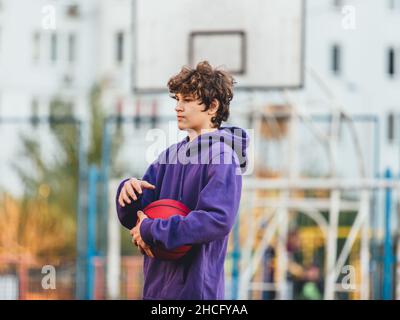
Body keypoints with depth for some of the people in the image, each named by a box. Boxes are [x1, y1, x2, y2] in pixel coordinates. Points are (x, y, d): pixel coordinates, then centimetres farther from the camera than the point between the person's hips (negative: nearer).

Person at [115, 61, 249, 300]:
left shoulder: (222, 157, -10)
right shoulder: (170, 156, 11)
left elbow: (218, 221, -24)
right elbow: (134, 219, 10)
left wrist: (152, 231, -19)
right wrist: (129, 192, -13)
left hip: (195, 288, -7)